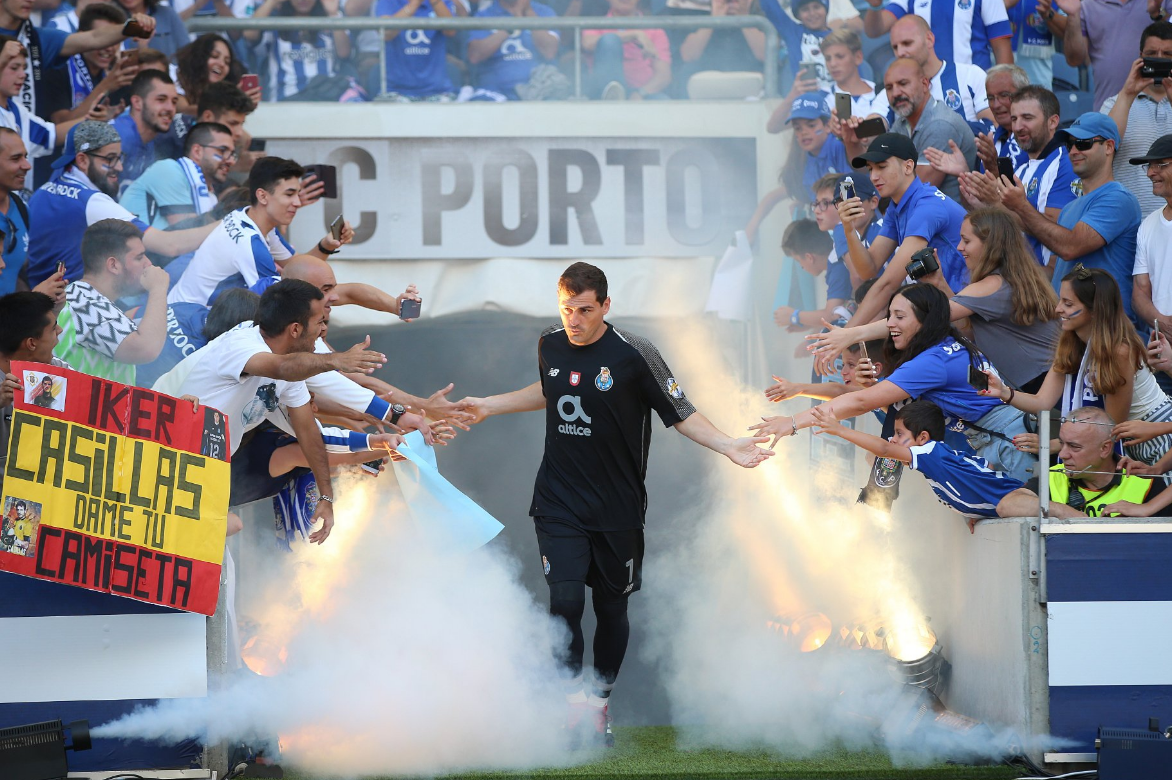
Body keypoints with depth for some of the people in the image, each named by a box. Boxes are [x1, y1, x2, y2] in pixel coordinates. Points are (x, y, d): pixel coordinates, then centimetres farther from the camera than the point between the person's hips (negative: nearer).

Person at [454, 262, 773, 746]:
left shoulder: (633, 353, -11)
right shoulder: (549, 346, 2)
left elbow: (679, 413, -5)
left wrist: (727, 446, -17)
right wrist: (489, 407, 30)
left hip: (617, 507, -2)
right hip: (558, 502, 2)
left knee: (611, 608, 8)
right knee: (565, 600, -15)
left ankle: (600, 705, 26)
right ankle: (573, 703, -8)